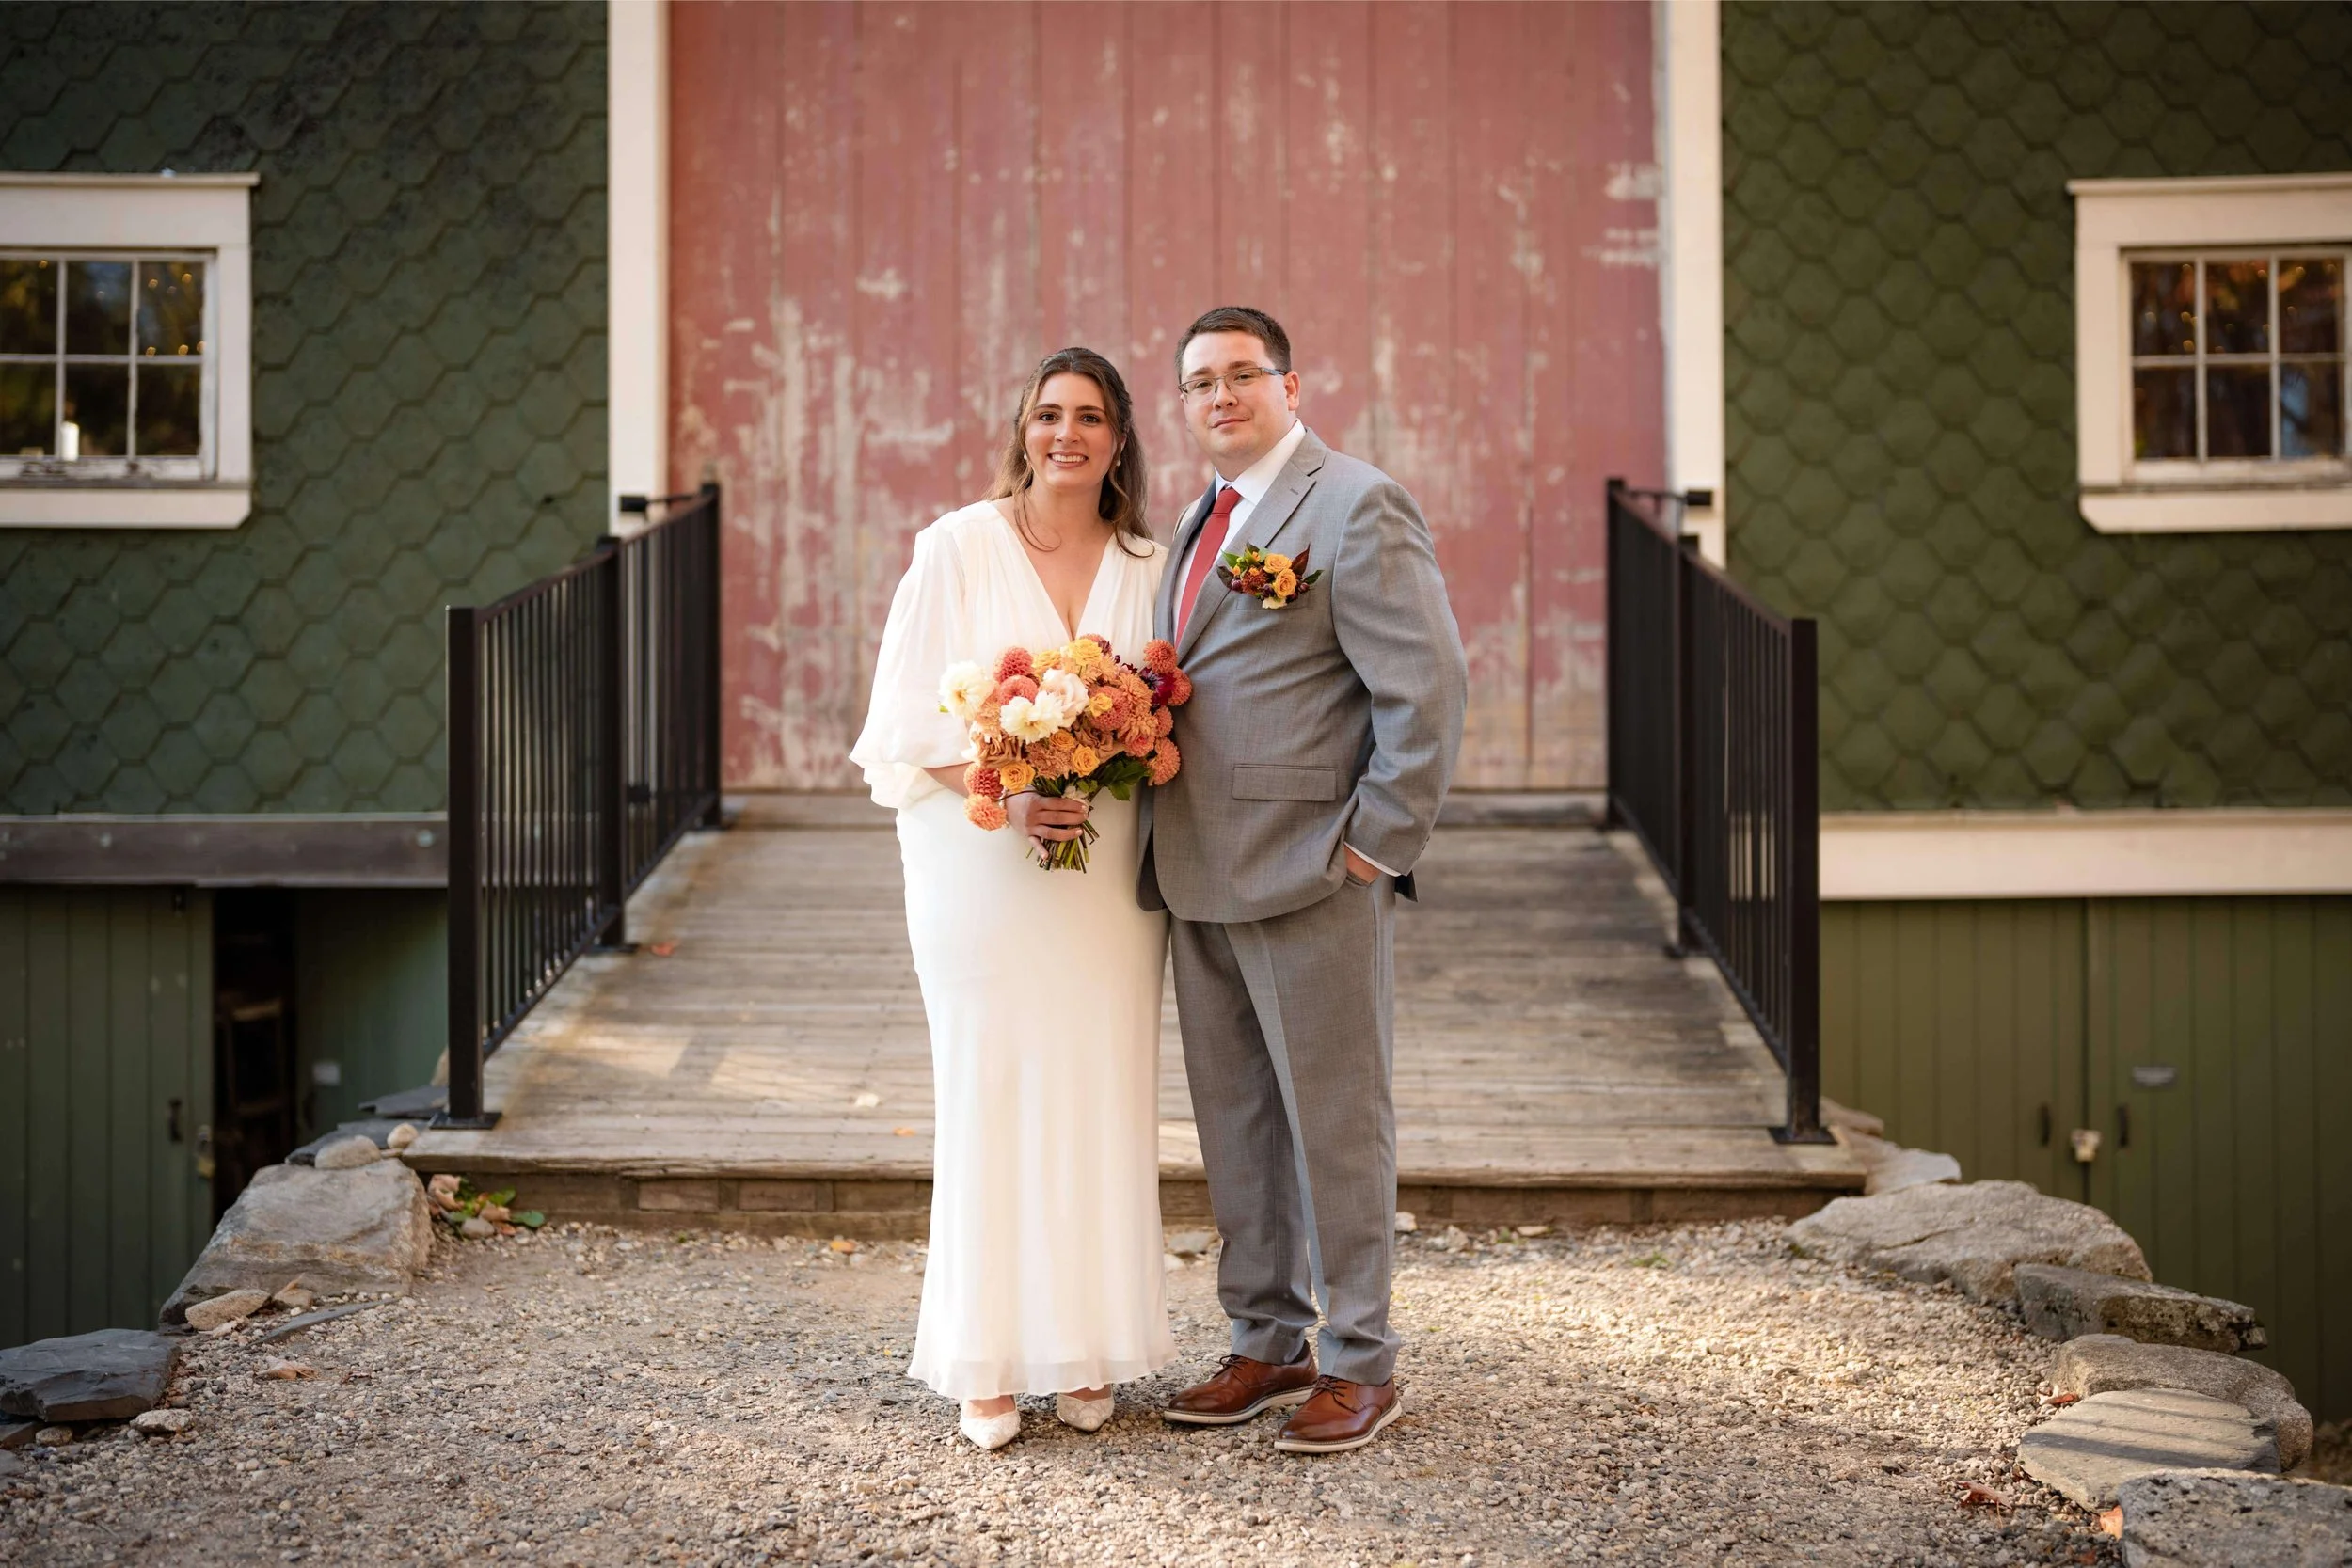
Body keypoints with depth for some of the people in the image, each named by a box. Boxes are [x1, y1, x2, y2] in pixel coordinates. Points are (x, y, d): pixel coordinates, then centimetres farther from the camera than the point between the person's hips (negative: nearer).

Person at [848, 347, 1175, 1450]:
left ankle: (1086, 1352, 17)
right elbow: (909, 713, -4)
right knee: (989, 1098, 0)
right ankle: (988, 1363, 10)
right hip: (982, 863, -3)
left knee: (1102, 1098, 5)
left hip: (1107, 870, 3)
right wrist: (1005, 795, -17)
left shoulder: (1145, 565, 8)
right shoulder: (959, 546, -1)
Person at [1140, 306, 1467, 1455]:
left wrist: (1378, 841, -15)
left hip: (1312, 878, -8)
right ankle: (1266, 1346, 27)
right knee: (1235, 1126, 14)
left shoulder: (1356, 508, -8)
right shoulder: (1202, 519, 18)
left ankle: (1360, 1363, 15)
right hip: (1200, 881, 8)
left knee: (1333, 1121, 2)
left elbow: (1428, 685, -14)